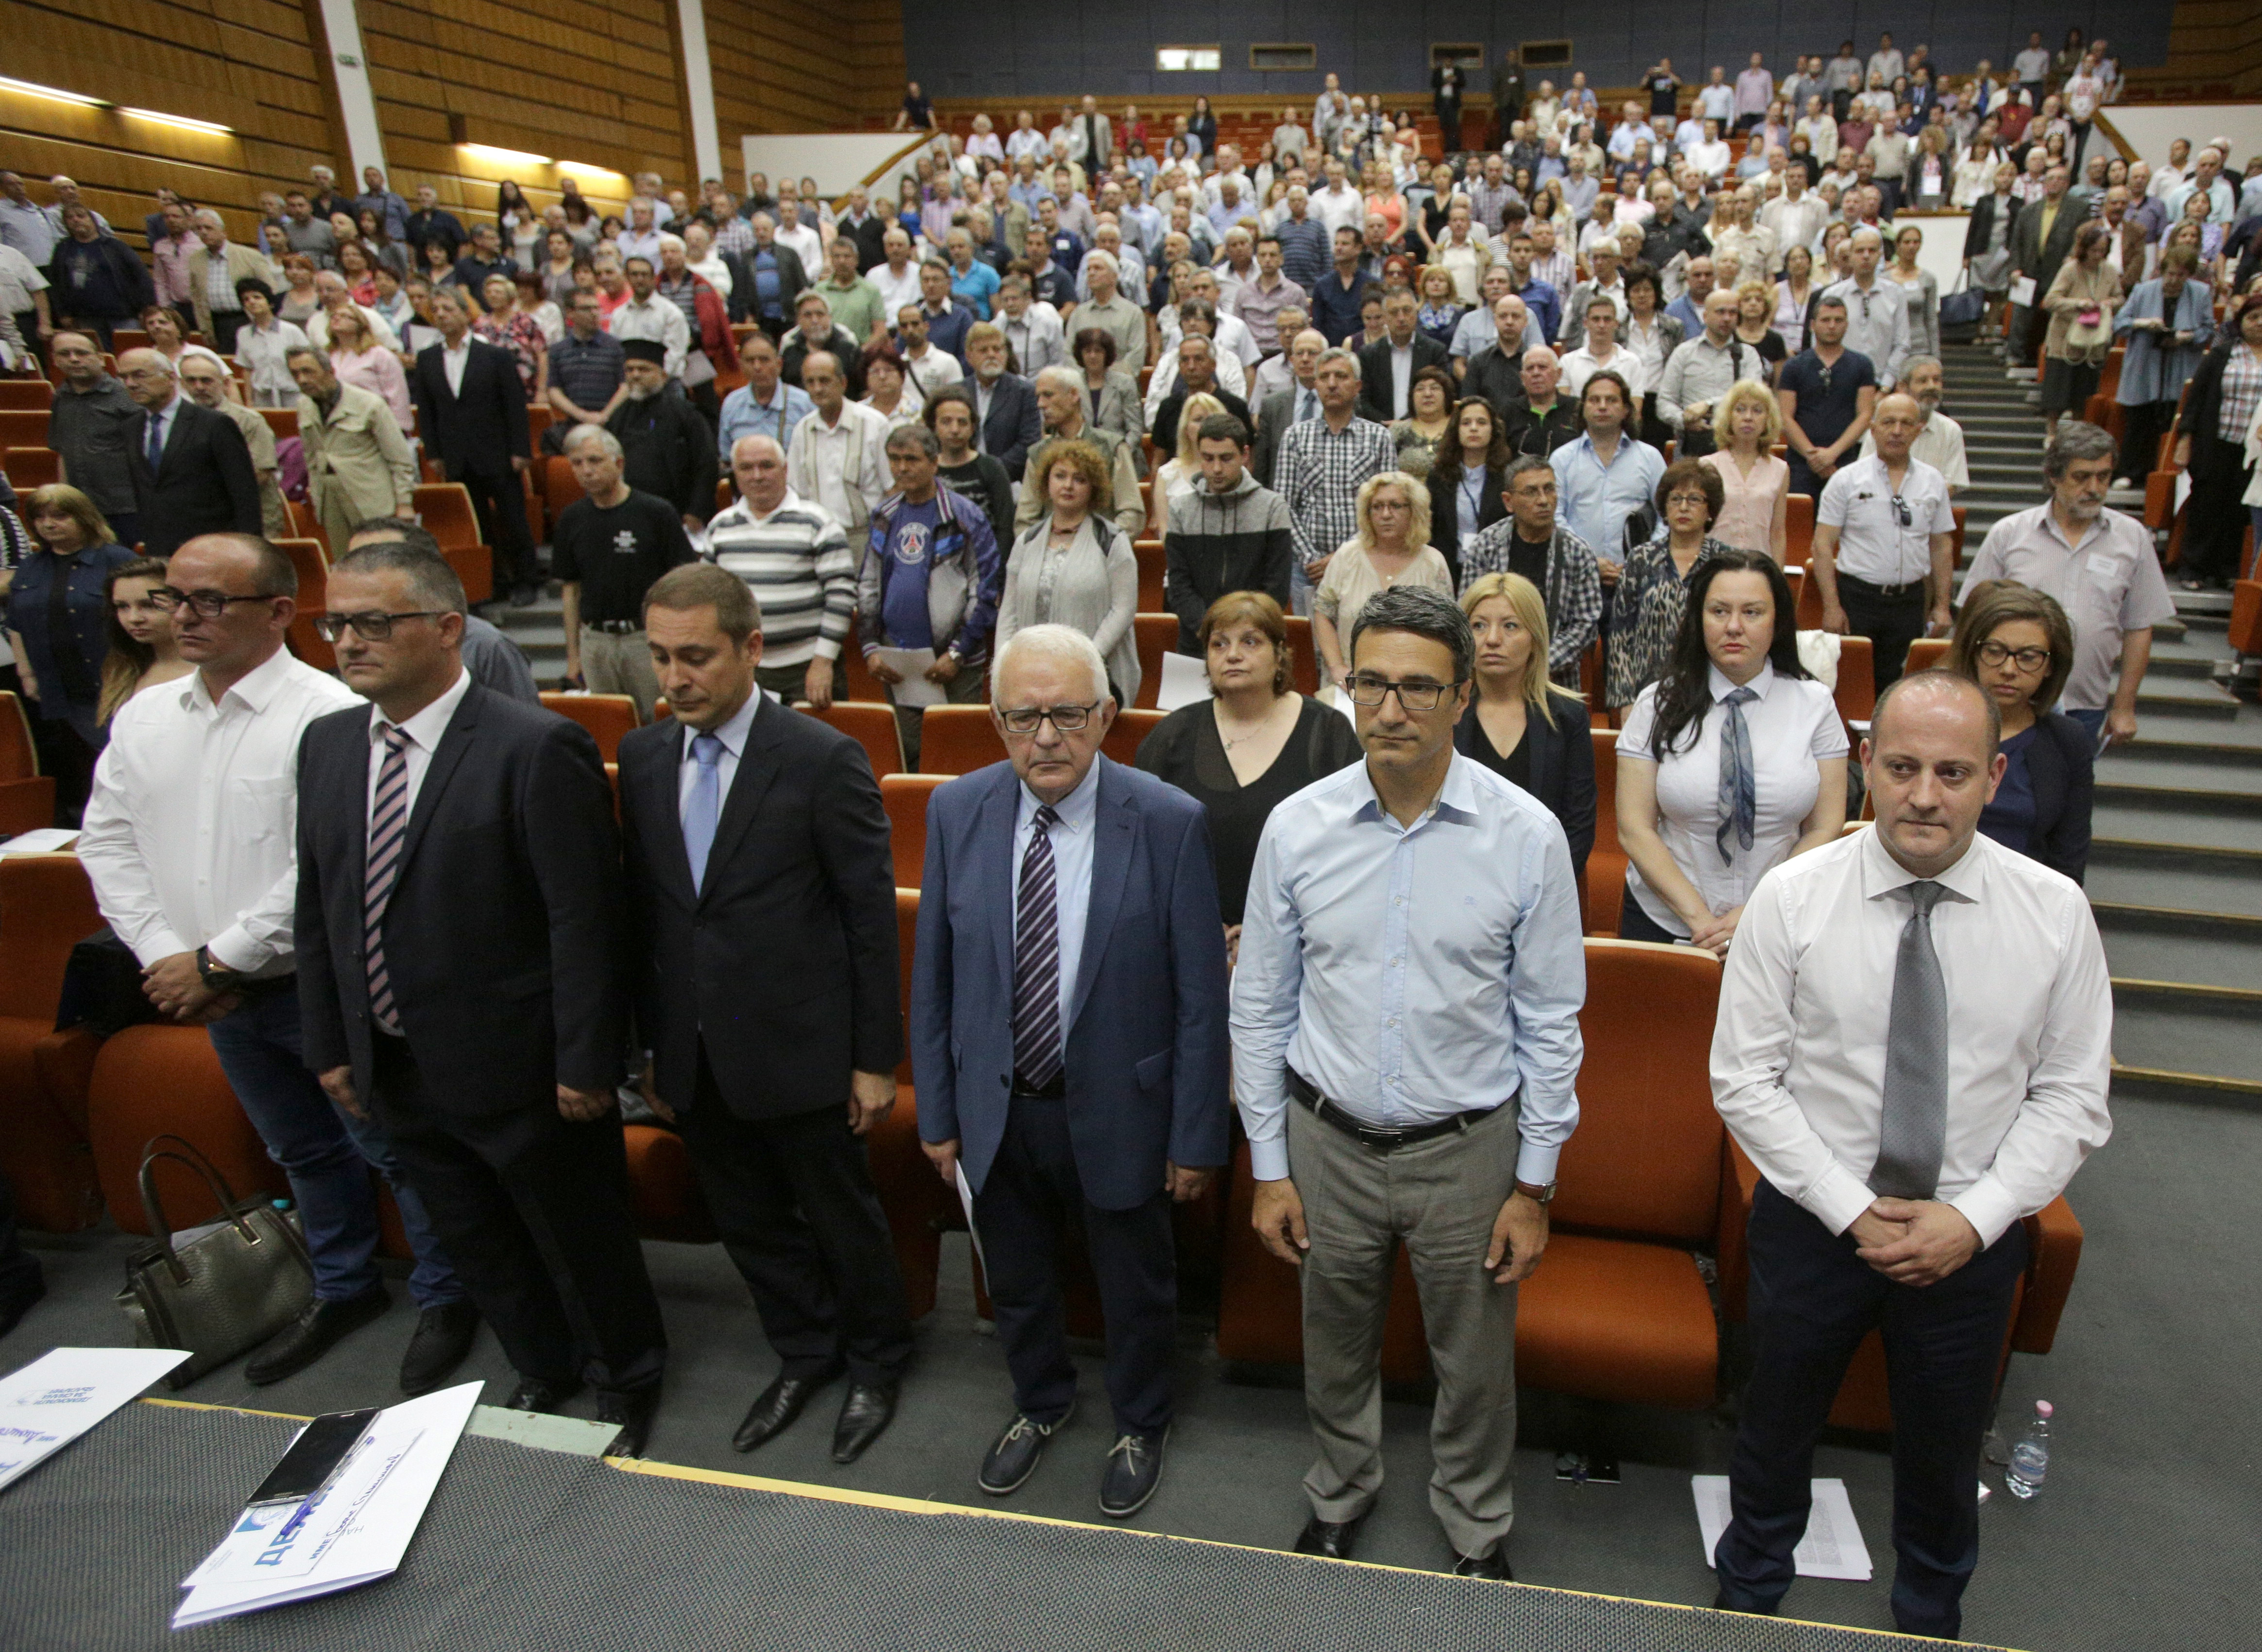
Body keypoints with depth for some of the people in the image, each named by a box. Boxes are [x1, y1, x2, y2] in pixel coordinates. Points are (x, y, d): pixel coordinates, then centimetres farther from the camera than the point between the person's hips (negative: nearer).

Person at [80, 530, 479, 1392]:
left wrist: (218, 961, -17)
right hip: (222, 997, 7)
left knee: (394, 1149, 6)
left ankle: (445, 1300, 26)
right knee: (304, 1151, 23)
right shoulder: (143, 718, 5)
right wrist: (167, 958, -4)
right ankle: (344, 1290, 42)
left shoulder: (329, 716, -18)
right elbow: (107, 842, 8)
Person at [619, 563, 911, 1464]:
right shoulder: (642, 757, 2)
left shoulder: (823, 760, -15)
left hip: (799, 1049, -5)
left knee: (842, 1218, 13)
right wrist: (654, 1043, 10)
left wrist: (876, 1058, -9)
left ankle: (875, 1364, 39)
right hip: (695, 1054, 5)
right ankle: (803, 1354, 44)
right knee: (748, 1222, 21)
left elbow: (872, 917, -12)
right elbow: (643, 907, 8)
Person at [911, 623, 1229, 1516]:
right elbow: (934, 974, -1)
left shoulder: (1169, 821, -19)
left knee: (1137, 1290, 21)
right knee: (1015, 1282, 25)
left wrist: (1197, 1137, -10)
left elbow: (1200, 995, -13)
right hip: (997, 1108, 3)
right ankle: (1040, 1404, 56)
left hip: (1117, 1109, -3)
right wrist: (938, 1111, 2)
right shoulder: (957, 811, -8)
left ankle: (1140, 1426, 50)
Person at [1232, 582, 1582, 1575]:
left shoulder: (1527, 836, -13)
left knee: (1475, 1363, 18)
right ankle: (1339, 1497, 52)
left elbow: (1551, 1021, -5)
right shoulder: (1296, 828, -9)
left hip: (1468, 1147, -1)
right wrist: (1269, 1168, 1)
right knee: (1334, 1348, 22)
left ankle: (1478, 1530, 48)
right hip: (1328, 1140, 2)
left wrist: (1535, 1184, -3)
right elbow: (1259, 1008, -1)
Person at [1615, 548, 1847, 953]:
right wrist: (1698, 917, -14)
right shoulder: (1657, 706, -3)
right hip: (1665, 921, 0)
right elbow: (1635, 829, -6)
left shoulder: (1815, 704, 0)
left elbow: (1824, 829, -2)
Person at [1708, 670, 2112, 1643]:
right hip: (1813, 1221, -1)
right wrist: (1851, 1210, -16)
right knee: (1777, 1430, 21)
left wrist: (1975, 1216, -15)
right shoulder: (1794, 897, -14)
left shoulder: (2055, 912, -9)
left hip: (1973, 1236, 1)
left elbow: (2072, 1097, -4)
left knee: (1944, 1453, 23)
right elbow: (1744, 1080, -11)